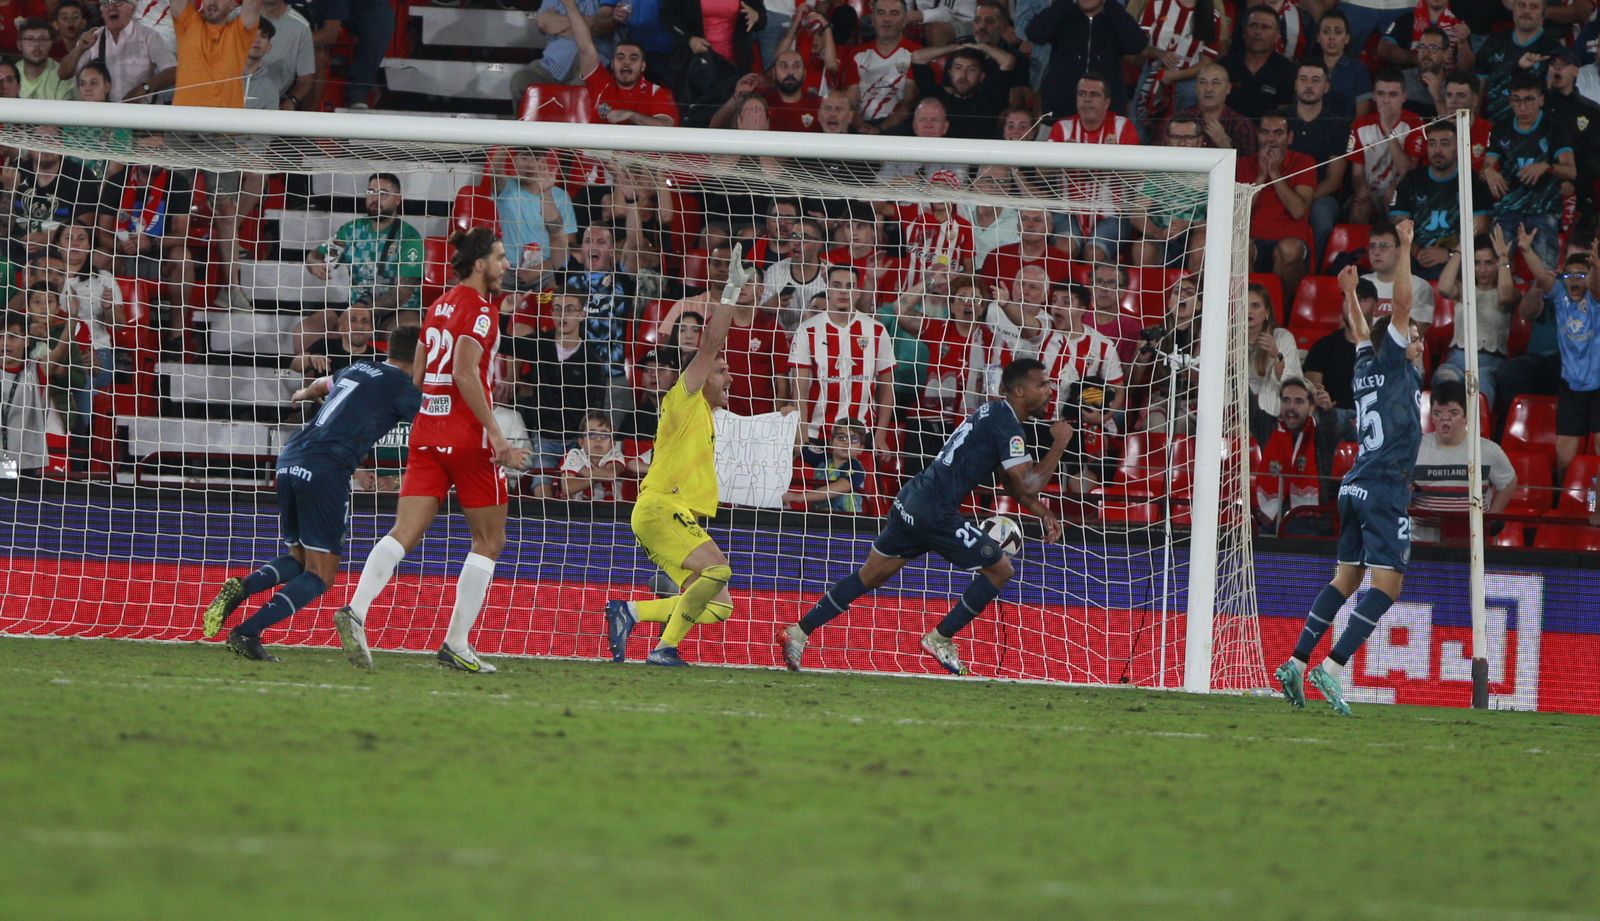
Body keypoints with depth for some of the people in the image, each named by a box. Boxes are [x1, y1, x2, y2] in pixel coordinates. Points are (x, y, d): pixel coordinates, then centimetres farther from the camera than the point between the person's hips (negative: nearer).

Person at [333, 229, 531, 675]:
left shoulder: (439, 306, 16)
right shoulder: (479, 309, -9)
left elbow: (417, 377, 20)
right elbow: (465, 374, -20)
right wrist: (496, 436, -21)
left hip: (427, 432, 7)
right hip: (468, 436, -7)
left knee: (404, 533, -2)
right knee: (489, 540, 6)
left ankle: (356, 609, -24)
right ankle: (456, 644, 2)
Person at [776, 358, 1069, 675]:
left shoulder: (993, 413, 19)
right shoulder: (1006, 425, -12)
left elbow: (1013, 482, 29)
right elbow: (1028, 485, -17)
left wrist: (1043, 512, 21)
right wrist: (1059, 443, -7)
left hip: (910, 502, 9)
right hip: (936, 513, -9)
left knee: (868, 577, 17)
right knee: (1001, 570, 3)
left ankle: (799, 631, 16)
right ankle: (940, 640, 10)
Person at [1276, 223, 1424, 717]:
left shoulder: (1367, 365, 15)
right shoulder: (1393, 366, -3)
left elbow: (1363, 333, 36)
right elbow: (1401, 307, -9)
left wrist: (1350, 293, 51)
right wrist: (1405, 249, -5)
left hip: (1357, 488, 9)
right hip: (1385, 490, -9)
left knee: (1346, 577, 14)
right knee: (1386, 583, -12)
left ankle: (1297, 662, 9)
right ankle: (1332, 667, -24)